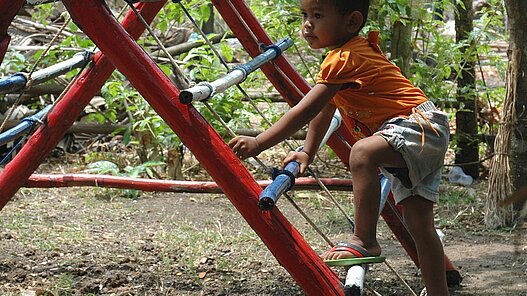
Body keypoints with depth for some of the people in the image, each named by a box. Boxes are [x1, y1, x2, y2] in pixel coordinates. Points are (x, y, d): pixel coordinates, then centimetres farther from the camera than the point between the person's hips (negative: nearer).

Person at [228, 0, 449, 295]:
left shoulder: (344, 59, -19)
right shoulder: (350, 51, 12)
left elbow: (304, 112, -24)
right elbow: (323, 111, 22)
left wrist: (258, 143, -24)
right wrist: (308, 152, 21)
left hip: (422, 124, -11)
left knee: (362, 153, -36)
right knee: (419, 224, 11)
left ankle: (365, 241, -28)